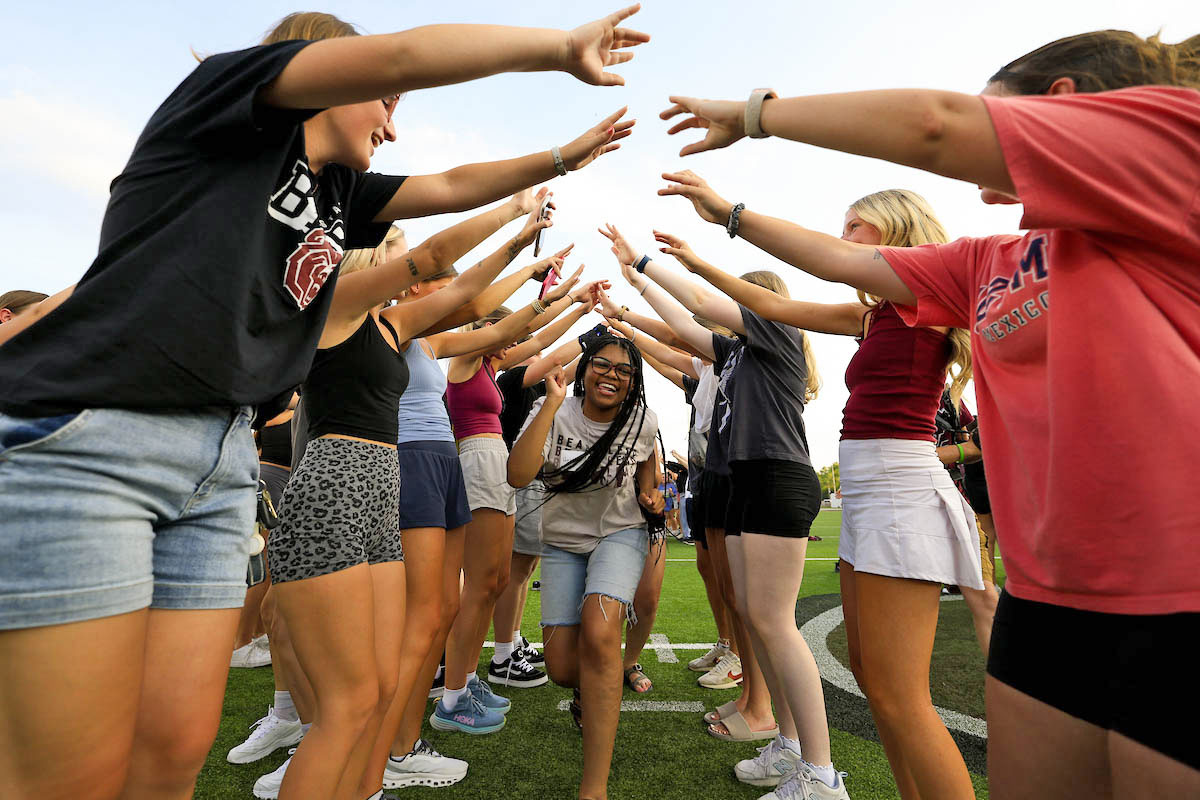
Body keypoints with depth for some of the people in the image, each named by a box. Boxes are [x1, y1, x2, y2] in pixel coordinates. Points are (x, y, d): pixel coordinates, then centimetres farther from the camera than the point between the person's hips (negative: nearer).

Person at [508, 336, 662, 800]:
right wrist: (553, 402, -31)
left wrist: (649, 493, -3)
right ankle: (591, 689, 39)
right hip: (563, 542, 1)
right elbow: (518, 475, -31)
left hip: (621, 534, -1)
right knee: (562, 669, -3)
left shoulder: (642, 421, -8)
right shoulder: (554, 413, -14)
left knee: (598, 635, -28)